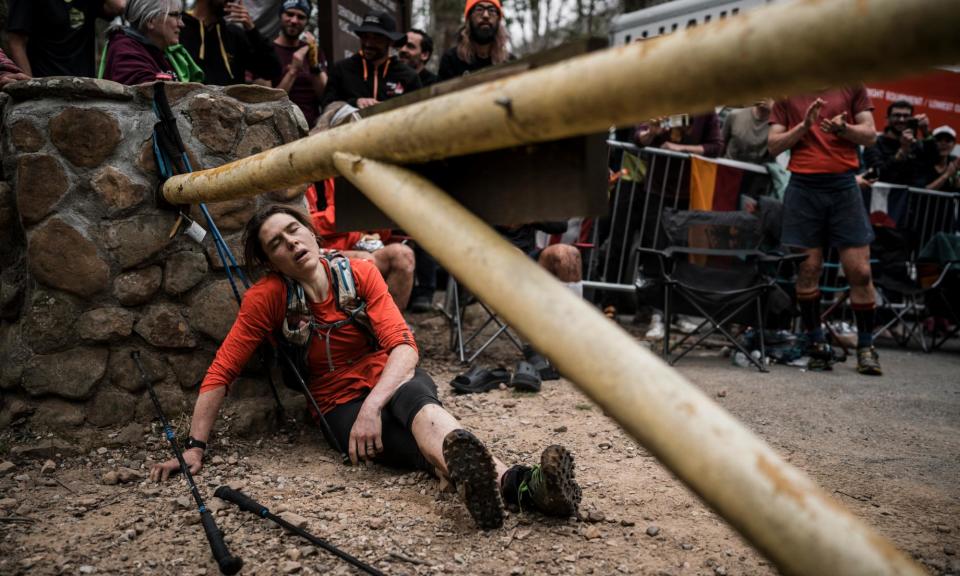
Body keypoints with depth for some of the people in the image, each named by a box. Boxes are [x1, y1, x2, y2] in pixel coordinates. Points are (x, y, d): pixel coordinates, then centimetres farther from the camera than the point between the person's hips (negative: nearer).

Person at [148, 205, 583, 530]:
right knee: (425, 436, -36)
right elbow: (221, 372, -6)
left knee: (416, 401, -39)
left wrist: (372, 406, -31)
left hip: (394, 380, 1)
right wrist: (194, 446, -14)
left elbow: (403, 346, -15)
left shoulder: (358, 272, -7)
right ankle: (515, 484, -66)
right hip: (342, 403, -1)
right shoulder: (267, 297, -9)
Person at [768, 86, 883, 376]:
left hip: (844, 185, 0)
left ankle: (866, 347, 9)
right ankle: (817, 345, 11)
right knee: (808, 270, 0)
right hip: (803, 187, 0)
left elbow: (870, 134, 8)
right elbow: (774, 145, 6)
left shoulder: (851, 86, 11)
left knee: (860, 271, -3)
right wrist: (805, 125, -10)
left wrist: (843, 128, -12)